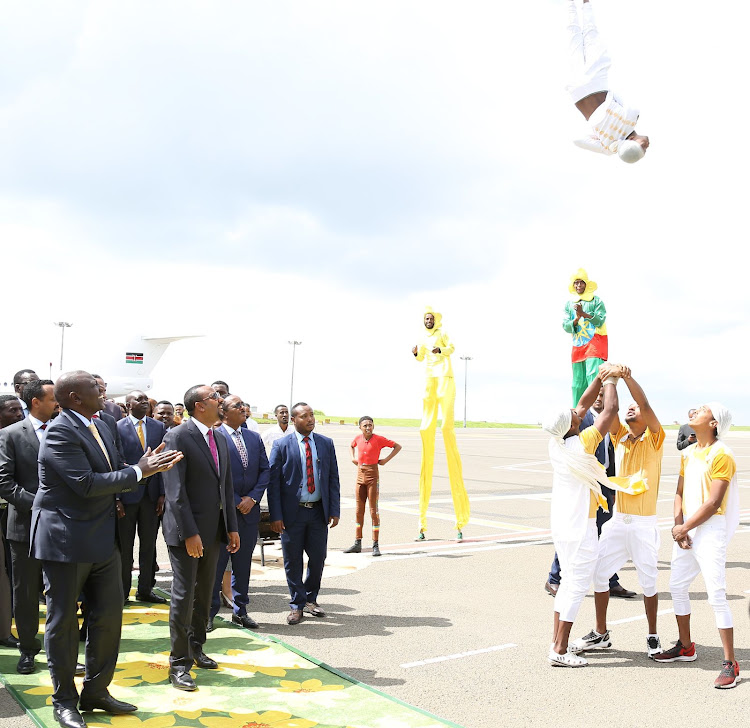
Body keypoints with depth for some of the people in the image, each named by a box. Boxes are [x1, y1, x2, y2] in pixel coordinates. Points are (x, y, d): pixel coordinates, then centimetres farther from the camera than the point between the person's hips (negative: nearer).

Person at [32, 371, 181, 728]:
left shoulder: (101, 427, 9)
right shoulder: (60, 433, -18)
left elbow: (114, 472, 15)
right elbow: (87, 484, -24)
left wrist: (153, 466, -3)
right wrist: (138, 471, -18)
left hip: (102, 539, 8)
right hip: (65, 541, -8)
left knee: (109, 616, 12)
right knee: (63, 621, 7)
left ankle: (96, 691, 27)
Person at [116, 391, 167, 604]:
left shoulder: (159, 427, 6)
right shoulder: (117, 428, -5)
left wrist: (162, 493, -1)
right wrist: (116, 498, -12)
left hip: (151, 493, 4)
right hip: (127, 493, -3)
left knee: (148, 545, 11)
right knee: (124, 546, 6)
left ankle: (145, 590, 21)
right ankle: (122, 592, 17)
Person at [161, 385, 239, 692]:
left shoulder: (219, 439, 10)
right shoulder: (178, 437, -14)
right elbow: (175, 490, -19)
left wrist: (231, 527, 8)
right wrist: (189, 533, -21)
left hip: (213, 530, 7)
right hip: (186, 531, -7)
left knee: (204, 594, 17)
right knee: (184, 596, -1)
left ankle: (196, 647, 33)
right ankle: (179, 663, 10)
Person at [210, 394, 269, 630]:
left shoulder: (254, 438, 10)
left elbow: (265, 470, 9)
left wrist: (252, 498, -5)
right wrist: (236, 502, -11)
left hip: (249, 511, 5)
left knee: (243, 563, 13)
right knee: (216, 563, 3)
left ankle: (240, 610, 24)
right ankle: (209, 612, 14)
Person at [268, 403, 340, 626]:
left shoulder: (326, 444, 6)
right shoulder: (281, 445, -4)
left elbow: (333, 478, 7)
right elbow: (273, 482, -5)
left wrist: (334, 510, 0)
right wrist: (275, 515, -10)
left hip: (319, 511, 3)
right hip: (292, 512, -3)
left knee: (318, 558, 9)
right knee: (293, 561, 5)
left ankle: (310, 599, 30)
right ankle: (296, 605, 20)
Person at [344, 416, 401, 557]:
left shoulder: (379, 439, -7)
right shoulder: (358, 438, 6)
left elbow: (397, 446, -1)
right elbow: (352, 446, 30)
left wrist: (386, 459, -6)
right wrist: (353, 457, 14)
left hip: (373, 475, -5)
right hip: (360, 475, 5)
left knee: (373, 511, -3)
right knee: (359, 510, 8)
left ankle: (376, 545, 1)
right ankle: (357, 544, 14)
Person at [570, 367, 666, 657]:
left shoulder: (654, 438, -3)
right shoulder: (619, 436, 10)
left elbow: (646, 406, -20)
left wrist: (627, 377, -30)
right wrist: (608, 378, -18)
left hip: (644, 524, -5)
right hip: (618, 521, 5)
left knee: (648, 581, 4)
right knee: (599, 573, 6)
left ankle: (652, 636, 22)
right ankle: (600, 634, 19)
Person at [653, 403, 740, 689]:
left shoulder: (721, 456, -13)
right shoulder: (688, 453, 12)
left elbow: (713, 503, -16)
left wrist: (684, 528, -13)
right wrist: (677, 524, -3)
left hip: (710, 530, -8)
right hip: (686, 529, 9)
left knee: (716, 595, -10)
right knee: (677, 586, 15)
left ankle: (730, 664, -4)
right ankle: (686, 647, 31)